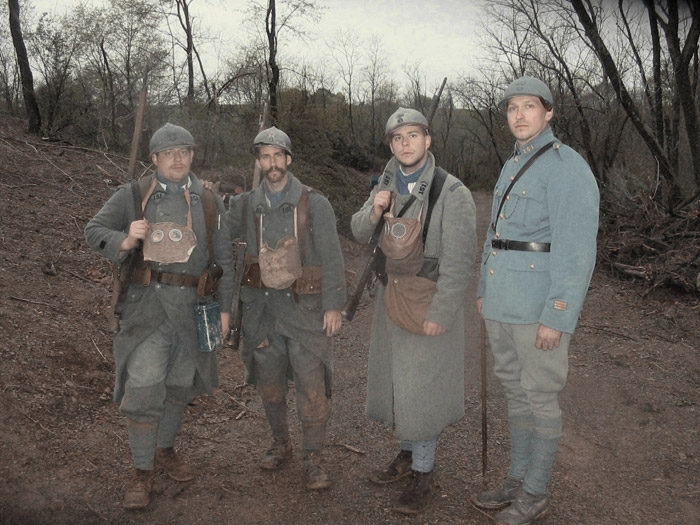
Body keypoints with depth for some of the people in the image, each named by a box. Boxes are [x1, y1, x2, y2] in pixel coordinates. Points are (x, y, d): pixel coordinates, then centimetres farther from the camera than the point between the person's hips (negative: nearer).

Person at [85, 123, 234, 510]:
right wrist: (124, 241, -15)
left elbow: (224, 258, 10)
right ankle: (142, 472, 8)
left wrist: (224, 308, 6)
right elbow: (94, 230, 7)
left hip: (193, 305, 3)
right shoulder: (132, 196, 3)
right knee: (143, 388, -8)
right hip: (147, 303, -2)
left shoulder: (209, 202, 8)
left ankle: (165, 449, 36)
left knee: (180, 384, 14)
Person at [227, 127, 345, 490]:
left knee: (312, 387, -4)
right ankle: (280, 444, 36)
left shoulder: (314, 204, -4)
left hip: (304, 307, -3)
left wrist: (333, 305, -11)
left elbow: (331, 258, -6)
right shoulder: (246, 205, 5)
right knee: (269, 385, 15)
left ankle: (313, 459, 13)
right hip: (261, 307, 3)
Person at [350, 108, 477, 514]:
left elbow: (459, 260, -18)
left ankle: (424, 473, 18)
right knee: (397, 378, 17)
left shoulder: (452, 192, -15)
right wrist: (374, 211, -9)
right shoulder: (388, 186, 6)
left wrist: (441, 313, -20)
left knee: (422, 385, 0)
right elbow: (360, 233, 12)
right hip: (392, 297, 7)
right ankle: (408, 454, 36)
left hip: (429, 302, -7)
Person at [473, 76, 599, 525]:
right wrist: (484, 290, 20)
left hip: (540, 308, -8)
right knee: (517, 392, 17)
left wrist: (557, 318, -21)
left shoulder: (567, 167, -13)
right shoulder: (513, 167, 14)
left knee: (540, 399, 4)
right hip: (501, 307, 8)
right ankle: (518, 479, 31)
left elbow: (577, 250, -19)